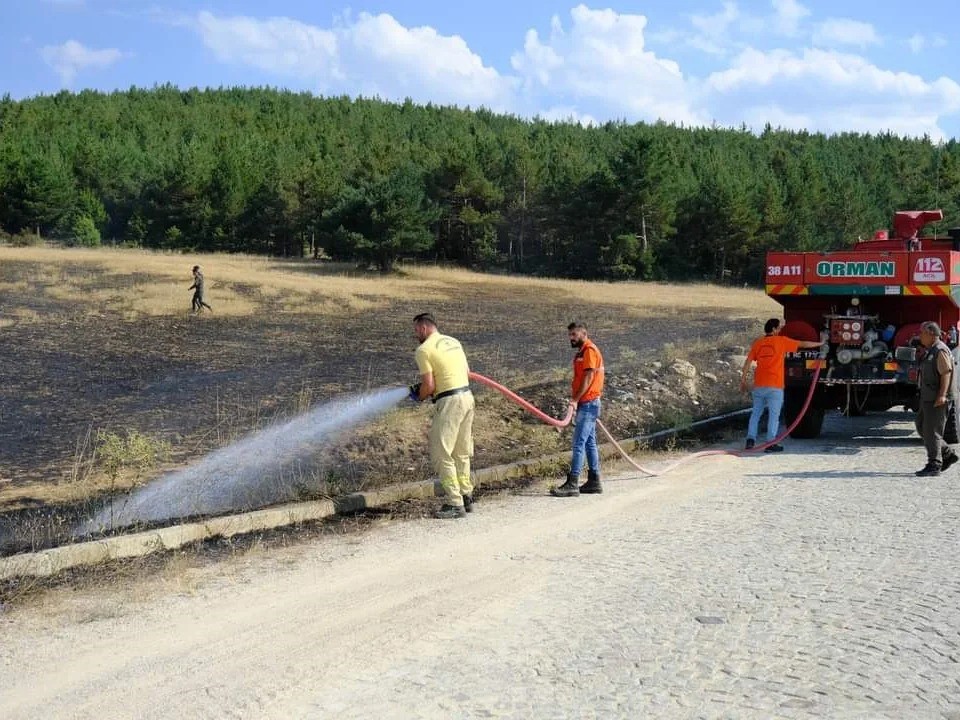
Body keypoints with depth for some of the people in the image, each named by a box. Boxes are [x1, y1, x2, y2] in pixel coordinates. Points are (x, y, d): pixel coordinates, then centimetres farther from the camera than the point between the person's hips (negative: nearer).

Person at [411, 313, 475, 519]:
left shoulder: (424, 350, -8)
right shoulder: (454, 342, 16)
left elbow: (429, 386, -12)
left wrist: (419, 397, 8)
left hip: (449, 401, -8)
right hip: (467, 396, 8)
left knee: (442, 454, -2)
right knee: (462, 453, 18)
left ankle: (455, 504, -4)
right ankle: (466, 497, 24)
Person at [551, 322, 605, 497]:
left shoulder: (589, 351, -11)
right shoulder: (582, 352, 19)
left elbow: (588, 378, -18)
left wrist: (576, 399, -21)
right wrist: (574, 399, 11)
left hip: (588, 404, -10)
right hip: (586, 404, 10)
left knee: (579, 443, -12)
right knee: (589, 443, 12)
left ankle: (572, 484, -14)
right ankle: (594, 482, 17)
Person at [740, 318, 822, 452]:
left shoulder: (757, 343, 9)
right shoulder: (781, 341, 1)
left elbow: (748, 362, 4)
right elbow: (803, 344, 10)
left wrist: (743, 380, 8)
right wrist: (819, 343, 25)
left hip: (759, 385, 4)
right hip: (774, 386, -4)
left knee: (755, 413, 12)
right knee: (774, 415, 0)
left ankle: (750, 439, 6)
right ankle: (771, 443, -2)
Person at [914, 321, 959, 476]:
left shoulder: (940, 350, -13)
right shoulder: (931, 351, 19)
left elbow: (946, 373, -21)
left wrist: (942, 395, -28)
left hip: (938, 399, -11)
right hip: (928, 398, 11)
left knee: (932, 431, -8)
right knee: (922, 427, 12)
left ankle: (934, 465, -3)